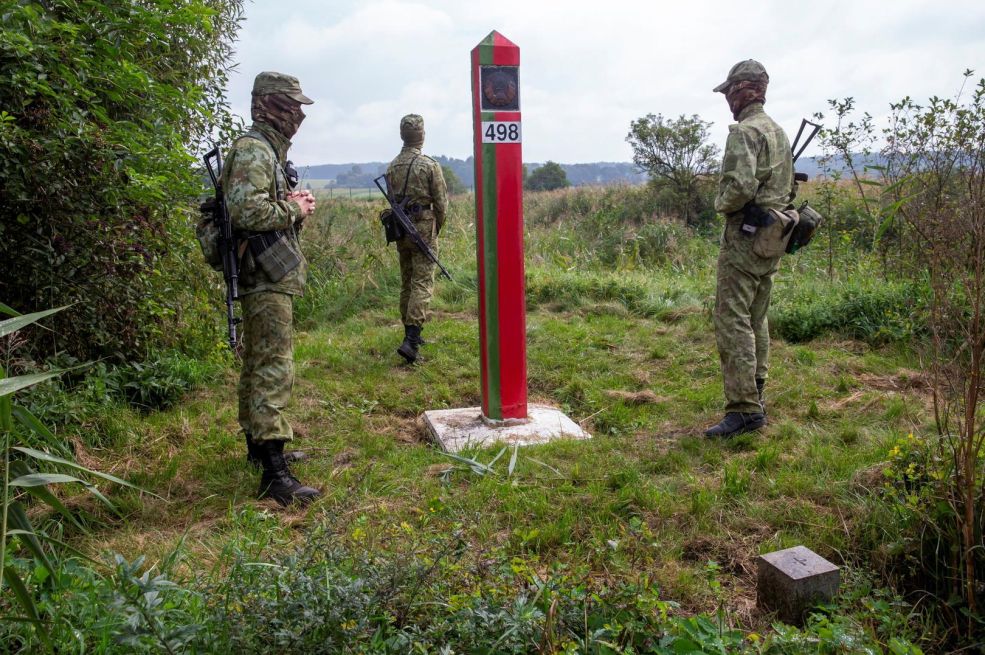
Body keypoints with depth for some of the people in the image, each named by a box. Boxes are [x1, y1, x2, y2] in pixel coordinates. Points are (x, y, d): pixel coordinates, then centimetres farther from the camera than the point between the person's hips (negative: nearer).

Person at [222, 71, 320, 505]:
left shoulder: (269, 149, 19)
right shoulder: (253, 149, -14)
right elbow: (244, 210, -27)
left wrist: (293, 203, 6)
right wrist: (293, 210, -14)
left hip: (267, 277, 11)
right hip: (266, 277, -11)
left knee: (258, 365, 18)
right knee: (274, 371, -12)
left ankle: (258, 445, 30)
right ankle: (274, 473, -10)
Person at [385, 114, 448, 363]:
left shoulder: (391, 167, 6)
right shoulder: (430, 165, -10)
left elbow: (392, 199, 10)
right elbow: (441, 202, -7)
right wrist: (437, 227, 9)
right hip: (423, 227, -6)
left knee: (406, 282, 15)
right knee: (422, 283, -7)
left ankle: (411, 333, 22)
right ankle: (411, 340, -16)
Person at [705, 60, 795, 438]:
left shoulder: (745, 131, -13)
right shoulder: (779, 132, 17)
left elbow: (741, 184, -25)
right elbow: (788, 186, 22)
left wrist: (721, 204, -8)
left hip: (745, 237, -10)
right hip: (773, 237, 10)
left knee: (733, 323, -9)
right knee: (756, 320, 15)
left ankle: (744, 409, -9)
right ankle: (755, 398, 23)